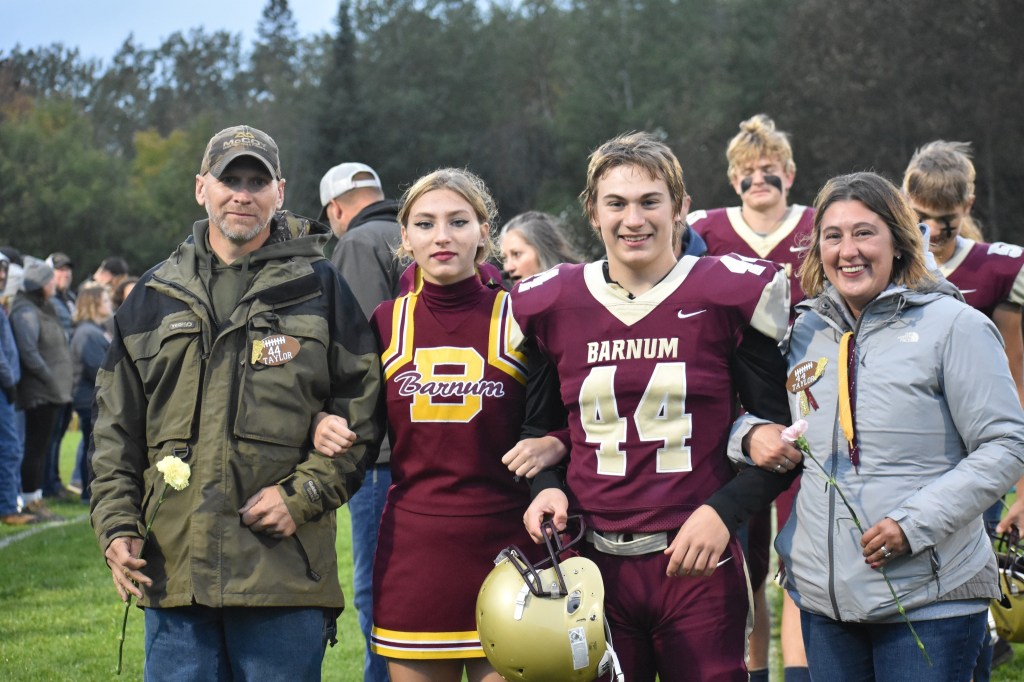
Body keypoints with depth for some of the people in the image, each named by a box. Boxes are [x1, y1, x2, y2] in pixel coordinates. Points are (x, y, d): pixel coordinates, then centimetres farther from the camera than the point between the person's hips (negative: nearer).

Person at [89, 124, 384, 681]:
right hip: (173, 567, 3)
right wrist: (117, 524, 4)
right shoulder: (155, 296, 14)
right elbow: (116, 425, 15)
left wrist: (303, 494, -10)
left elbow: (361, 408, 1)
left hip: (285, 568, -3)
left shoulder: (319, 288, 5)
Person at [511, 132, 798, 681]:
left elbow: (781, 437, 1)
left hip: (697, 565, -2)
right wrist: (548, 486, 0)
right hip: (594, 567, 2)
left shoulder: (726, 295, -2)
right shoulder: (551, 306, 6)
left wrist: (723, 511, -13)